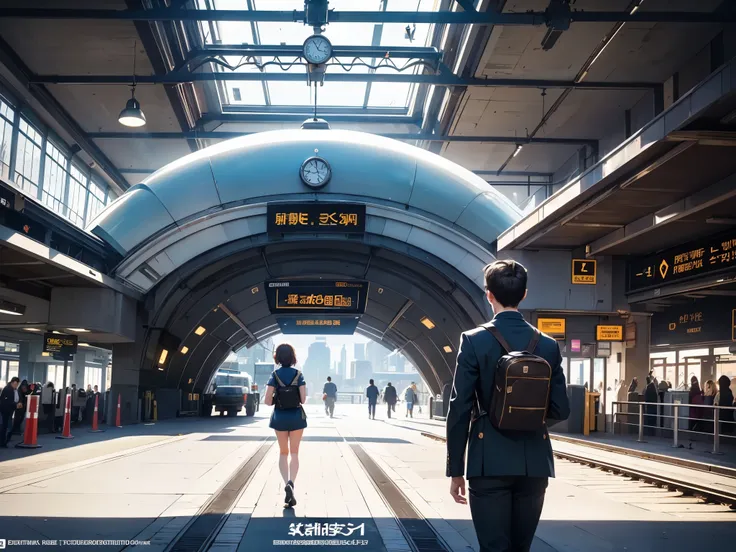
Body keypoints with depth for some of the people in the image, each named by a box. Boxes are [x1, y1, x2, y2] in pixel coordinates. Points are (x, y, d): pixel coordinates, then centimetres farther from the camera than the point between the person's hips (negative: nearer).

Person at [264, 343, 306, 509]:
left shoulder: (275, 375, -6)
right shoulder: (298, 375, -5)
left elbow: (267, 400, -11)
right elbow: (303, 399, -10)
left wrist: (274, 401, 11)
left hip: (280, 416, 0)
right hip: (296, 416, 0)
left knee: (283, 452, 12)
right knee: (294, 453, 8)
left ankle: (287, 484, -7)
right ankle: (290, 482, -14)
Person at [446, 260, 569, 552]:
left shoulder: (474, 341, -7)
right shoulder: (548, 345, 3)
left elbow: (460, 410, -8)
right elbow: (560, 410, 5)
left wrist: (455, 469, -1)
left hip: (490, 462, -4)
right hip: (534, 462, 4)